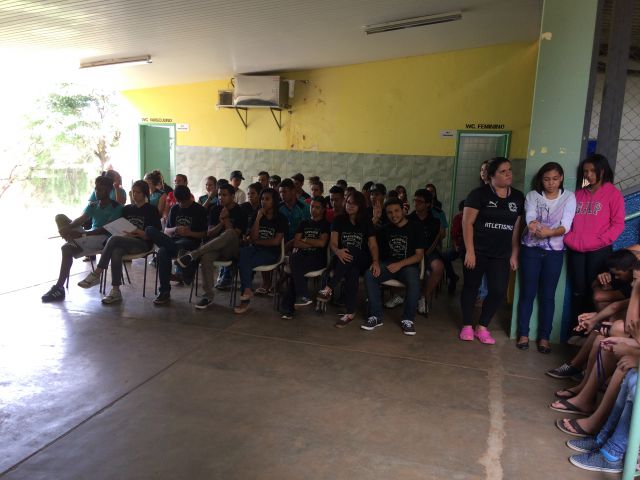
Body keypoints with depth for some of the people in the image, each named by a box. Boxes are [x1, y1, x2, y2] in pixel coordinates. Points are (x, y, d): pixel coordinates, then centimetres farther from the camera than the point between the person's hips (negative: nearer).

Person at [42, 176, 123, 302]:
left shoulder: (116, 207, -6)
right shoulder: (92, 205, 16)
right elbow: (81, 219, 0)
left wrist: (82, 234, -27)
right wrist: (67, 228, -22)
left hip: (104, 238, -7)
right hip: (89, 235, 7)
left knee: (67, 249, -28)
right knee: (60, 217, -4)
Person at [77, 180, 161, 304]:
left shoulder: (151, 210, 4)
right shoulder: (127, 209, 20)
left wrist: (141, 233, -18)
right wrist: (124, 234, -4)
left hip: (143, 244, -4)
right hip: (126, 243, 4)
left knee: (114, 239, -30)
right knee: (116, 252, -32)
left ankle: (96, 274, -28)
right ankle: (115, 291, -34)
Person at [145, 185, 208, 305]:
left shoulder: (199, 210, 3)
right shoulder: (174, 209, 18)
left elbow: (203, 234, 1)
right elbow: (166, 231, 17)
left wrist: (189, 233, -17)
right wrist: (174, 230, -7)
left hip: (190, 242, -6)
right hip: (174, 240, 6)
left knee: (162, 251, -36)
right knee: (149, 230, -25)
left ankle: (165, 292, -27)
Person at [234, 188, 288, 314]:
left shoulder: (281, 218, 0)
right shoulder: (257, 215, 13)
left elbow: (276, 241, -6)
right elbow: (253, 237, 1)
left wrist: (258, 241, 1)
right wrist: (258, 218, -6)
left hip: (271, 252, -4)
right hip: (255, 248, 4)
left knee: (244, 263, -28)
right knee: (242, 252, -32)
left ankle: (245, 300, -22)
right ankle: (247, 290, -29)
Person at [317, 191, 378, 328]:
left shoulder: (366, 222, 5)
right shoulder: (339, 220, 7)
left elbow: (373, 245, -2)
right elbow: (333, 243, -4)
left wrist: (375, 262, -23)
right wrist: (337, 251, -29)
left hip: (361, 261, -1)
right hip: (342, 260, 1)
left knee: (350, 252, -35)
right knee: (352, 272, -35)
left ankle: (329, 288, -38)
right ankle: (350, 312, -36)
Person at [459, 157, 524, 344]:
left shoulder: (518, 197, 7)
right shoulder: (479, 194, -7)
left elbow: (517, 228, 9)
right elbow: (467, 222, -11)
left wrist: (514, 254, 6)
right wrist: (469, 251, -16)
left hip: (501, 254, 4)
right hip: (477, 251, -4)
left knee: (498, 291, 1)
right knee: (471, 287, 8)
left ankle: (482, 327, 19)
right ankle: (467, 326, 21)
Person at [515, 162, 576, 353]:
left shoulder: (569, 197, 0)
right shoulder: (532, 196, 1)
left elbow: (566, 225, -13)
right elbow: (530, 219, -16)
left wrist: (549, 232, -33)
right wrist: (535, 227, -40)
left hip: (554, 251, 0)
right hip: (531, 249, 0)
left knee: (548, 295, 4)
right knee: (528, 292, 4)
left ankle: (544, 337, 14)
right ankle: (523, 334, 14)